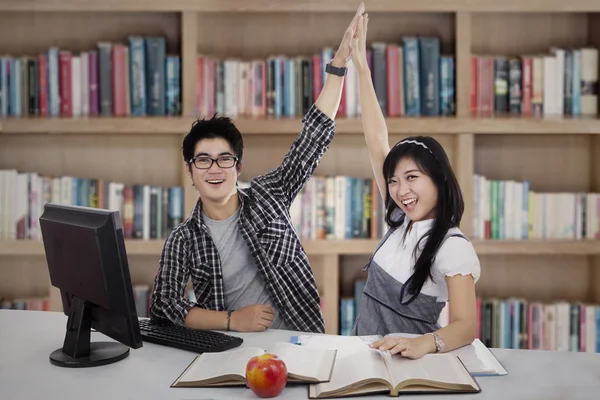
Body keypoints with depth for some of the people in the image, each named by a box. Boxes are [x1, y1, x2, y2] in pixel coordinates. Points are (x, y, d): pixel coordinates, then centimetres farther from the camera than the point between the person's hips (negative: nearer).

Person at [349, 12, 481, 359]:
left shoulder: (453, 247, -15)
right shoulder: (402, 221, 2)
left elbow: (466, 326, -21)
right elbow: (378, 144, 1)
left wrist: (422, 343, -43)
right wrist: (361, 67, 1)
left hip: (408, 364, -5)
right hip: (364, 352, 5)